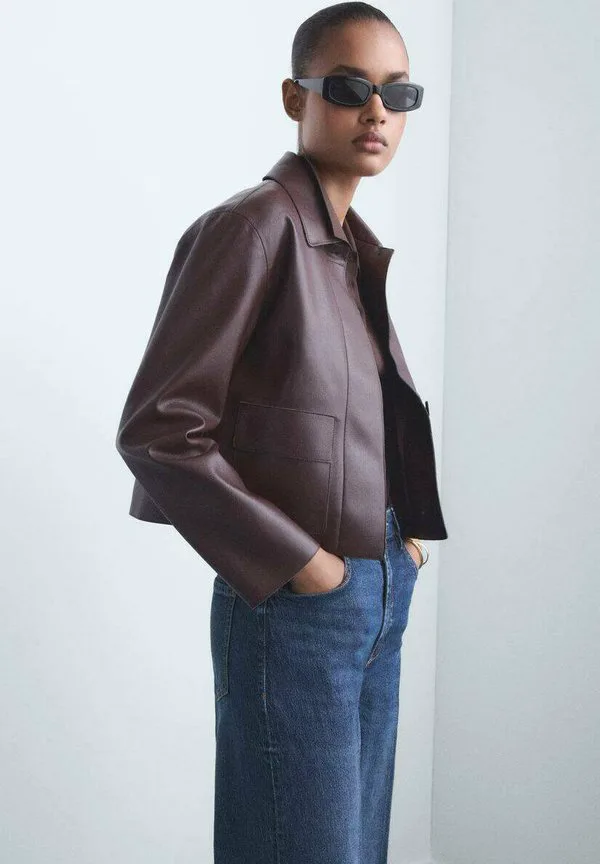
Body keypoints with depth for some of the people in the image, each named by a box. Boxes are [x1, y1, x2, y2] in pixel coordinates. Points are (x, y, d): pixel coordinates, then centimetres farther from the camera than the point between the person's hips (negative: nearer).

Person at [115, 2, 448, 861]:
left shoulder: (356, 244, 11)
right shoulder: (249, 226, -13)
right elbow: (154, 429, -18)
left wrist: (405, 530, 9)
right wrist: (294, 561, -16)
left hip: (381, 597, 8)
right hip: (293, 606, -8)